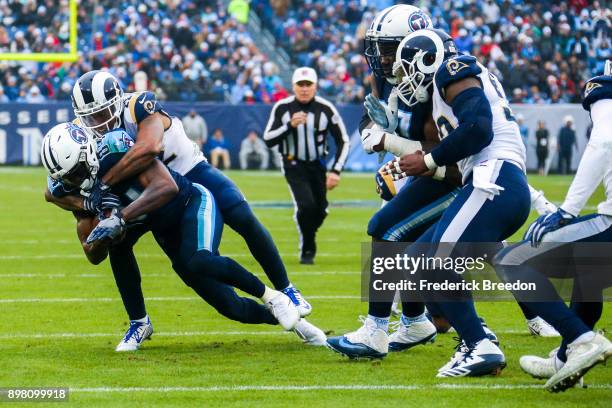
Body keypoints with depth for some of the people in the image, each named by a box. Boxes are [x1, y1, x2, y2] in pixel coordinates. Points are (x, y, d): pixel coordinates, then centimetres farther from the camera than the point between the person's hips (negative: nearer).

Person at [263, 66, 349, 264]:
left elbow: (343, 141, -3)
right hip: (294, 165, -2)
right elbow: (268, 140, -11)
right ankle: (307, 250, 1)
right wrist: (290, 125, -26)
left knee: (320, 211, 1)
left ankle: (307, 239, 35)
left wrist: (336, 171, -11)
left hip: (317, 165, 2)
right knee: (306, 205, -21)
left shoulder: (325, 109, -11)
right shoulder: (282, 108, -12)